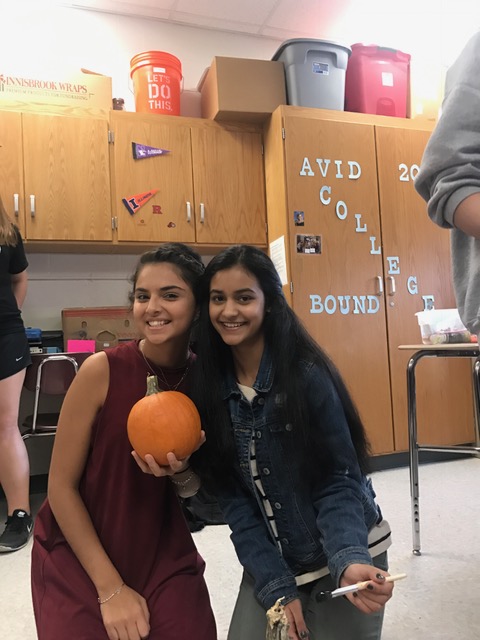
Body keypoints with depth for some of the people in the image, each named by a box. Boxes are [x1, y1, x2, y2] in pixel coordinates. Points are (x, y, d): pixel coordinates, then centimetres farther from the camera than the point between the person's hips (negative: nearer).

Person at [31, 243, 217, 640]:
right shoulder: (103, 370, -20)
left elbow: (195, 492, 2)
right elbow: (61, 486, -12)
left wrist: (182, 471, -21)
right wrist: (111, 588, -10)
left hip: (164, 559, 3)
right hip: (77, 561, -2)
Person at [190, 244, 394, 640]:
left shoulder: (307, 374, -20)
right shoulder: (209, 386, -8)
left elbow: (339, 481, -16)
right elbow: (231, 497, -7)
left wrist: (350, 562, -32)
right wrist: (275, 586, -12)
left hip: (345, 555, -3)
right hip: (269, 563, 3)